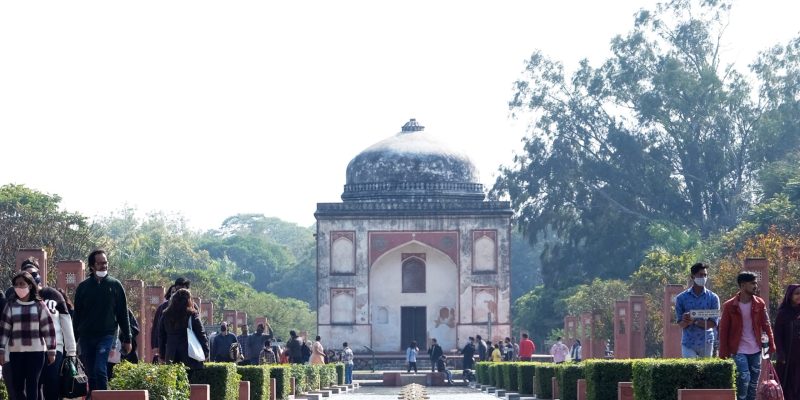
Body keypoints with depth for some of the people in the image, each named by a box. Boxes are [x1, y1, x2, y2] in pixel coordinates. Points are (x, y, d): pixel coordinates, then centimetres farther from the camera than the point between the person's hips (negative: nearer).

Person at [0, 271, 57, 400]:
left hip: (36, 351, -2)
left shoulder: (39, 305, 1)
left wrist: (51, 351, 0)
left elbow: (48, 329, 2)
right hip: (16, 351, 2)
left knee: (32, 385, -3)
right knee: (16, 386, 2)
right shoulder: (10, 305, 5)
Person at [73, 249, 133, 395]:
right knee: (91, 374, 5)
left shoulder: (115, 285, 4)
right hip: (86, 336, 2)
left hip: (107, 335, -2)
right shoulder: (83, 287, 7)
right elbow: (77, 314, 11)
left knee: (100, 370, -16)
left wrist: (127, 339, 5)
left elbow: (123, 314, 7)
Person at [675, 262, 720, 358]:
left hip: (706, 343, 1)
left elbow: (713, 323, -5)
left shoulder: (713, 298, 3)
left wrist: (695, 321, -20)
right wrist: (686, 321, -23)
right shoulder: (682, 298, 4)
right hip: (688, 343, -1)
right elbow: (680, 324, 2)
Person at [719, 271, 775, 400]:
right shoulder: (730, 306, -8)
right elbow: (723, 330, -4)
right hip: (738, 350, -4)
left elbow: (766, 325, 4)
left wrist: (771, 346, -3)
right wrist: (723, 353, -6)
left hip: (755, 350, 4)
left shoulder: (760, 304, 1)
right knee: (744, 378, -17)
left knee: (754, 382, 8)